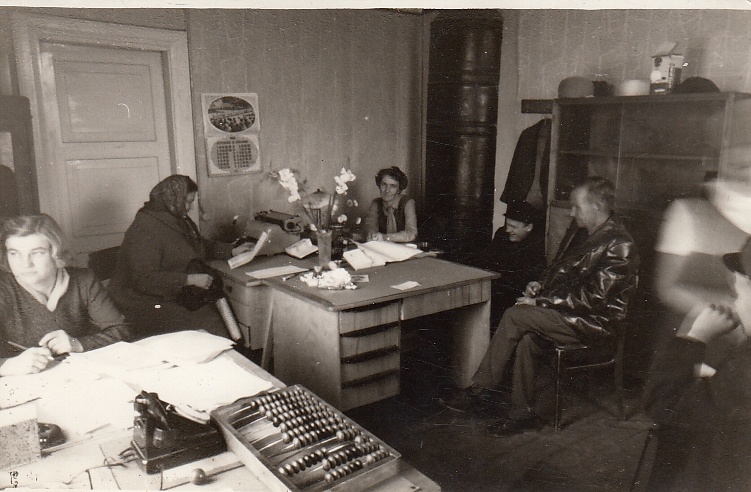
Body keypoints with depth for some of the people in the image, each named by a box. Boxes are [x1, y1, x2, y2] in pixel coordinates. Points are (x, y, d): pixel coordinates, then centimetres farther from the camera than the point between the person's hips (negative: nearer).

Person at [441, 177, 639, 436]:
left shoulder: (619, 246, -15)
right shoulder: (582, 234, 13)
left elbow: (593, 298, -21)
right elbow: (559, 271, 25)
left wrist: (540, 303, -19)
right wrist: (541, 286, 3)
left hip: (595, 322, -8)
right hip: (564, 311, 8)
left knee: (514, 316, -22)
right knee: (526, 337, -22)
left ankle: (479, 388, -11)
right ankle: (523, 412, -11)